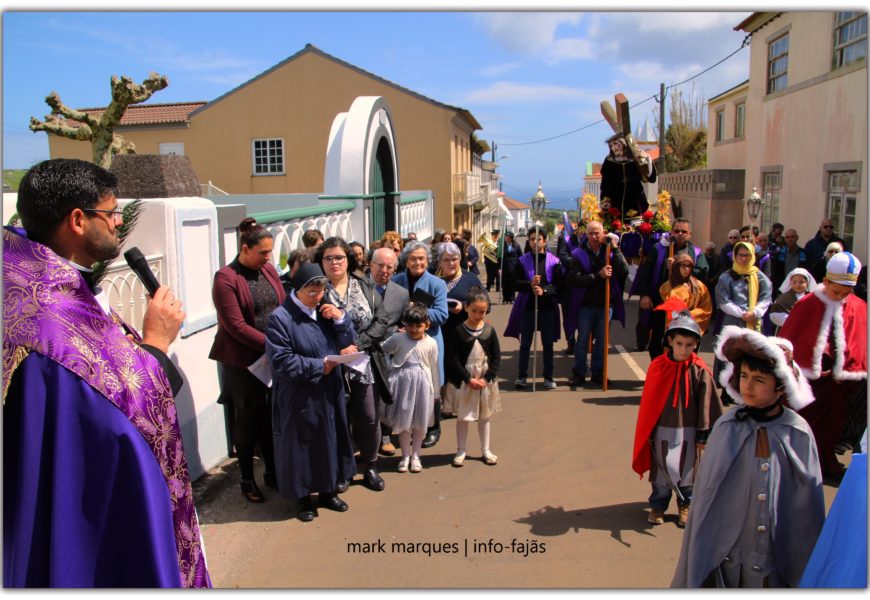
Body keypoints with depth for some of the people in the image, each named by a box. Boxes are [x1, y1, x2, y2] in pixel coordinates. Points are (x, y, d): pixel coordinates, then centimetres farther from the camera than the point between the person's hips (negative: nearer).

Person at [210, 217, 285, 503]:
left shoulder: (268, 270, 7)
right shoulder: (226, 278, -12)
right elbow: (236, 326, -17)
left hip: (274, 357, 5)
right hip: (243, 361, -5)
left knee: (271, 416, 12)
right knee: (247, 419, 7)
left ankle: (272, 472, 29)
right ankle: (247, 480, 24)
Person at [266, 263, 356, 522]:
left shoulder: (324, 311, 5)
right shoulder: (280, 318, -15)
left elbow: (346, 341, 6)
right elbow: (281, 360, -18)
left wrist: (340, 319, -12)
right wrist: (318, 366, -18)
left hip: (329, 393, 6)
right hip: (299, 397, -6)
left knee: (330, 441, 15)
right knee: (300, 445, 7)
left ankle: (327, 491, 33)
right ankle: (302, 497, 26)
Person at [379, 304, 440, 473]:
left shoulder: (431, 344, -4)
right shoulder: (397, 339, -7)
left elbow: (434, 369, 2)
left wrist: (435, 392, 6)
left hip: (422, 383, 1)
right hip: (402, 382, 0)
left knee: (420, 422, 9)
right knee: (403, 420, 7)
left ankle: (415, 455, 26)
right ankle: (405, 456, 22)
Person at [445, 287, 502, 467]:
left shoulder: (489, 331, -2)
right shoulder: (458, 331, -10)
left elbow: (497, 357, -2)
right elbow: (453, 359, -12)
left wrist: (486, 379, -11)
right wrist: (469, 379, -16)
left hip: (485, 381, 2)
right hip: (464, 381, -2)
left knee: (484, 416, 14)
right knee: (462, 417, 8)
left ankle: (485, 450, 28)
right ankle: (460, 451, 21)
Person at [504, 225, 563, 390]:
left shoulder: (553, 261, -1)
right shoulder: (522, 261, 2)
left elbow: (558, 283, -5)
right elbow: (516, 282, -3)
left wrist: (544, 290, -21)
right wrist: (530, 284, -20)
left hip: (548, 307, 0)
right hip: (527, 307, 0)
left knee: (548, 344, 8)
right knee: (525, 344, 7)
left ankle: (548, 377, 20)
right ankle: (522, 376, 18)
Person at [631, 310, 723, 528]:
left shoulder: (700, 371, -11)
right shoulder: (658, 366, -8)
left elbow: (707, 405, -4)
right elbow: (648, 401, -2)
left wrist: (704, 435, -2)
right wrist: (647, 432, 2)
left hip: (688, 432, -1)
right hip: (662, 430, 1)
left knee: (687, 470, 14)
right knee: (661, 469, 13)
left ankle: (686, 506, 35)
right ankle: (658, 505, 30)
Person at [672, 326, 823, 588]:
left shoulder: (799, 434, -8)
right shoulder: (727, 427, -8)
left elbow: (810, 503, 1)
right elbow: (705, 494, -2)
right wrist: (697, 564, 0)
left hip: (780, 560, 0)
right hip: (728, 555, 0)